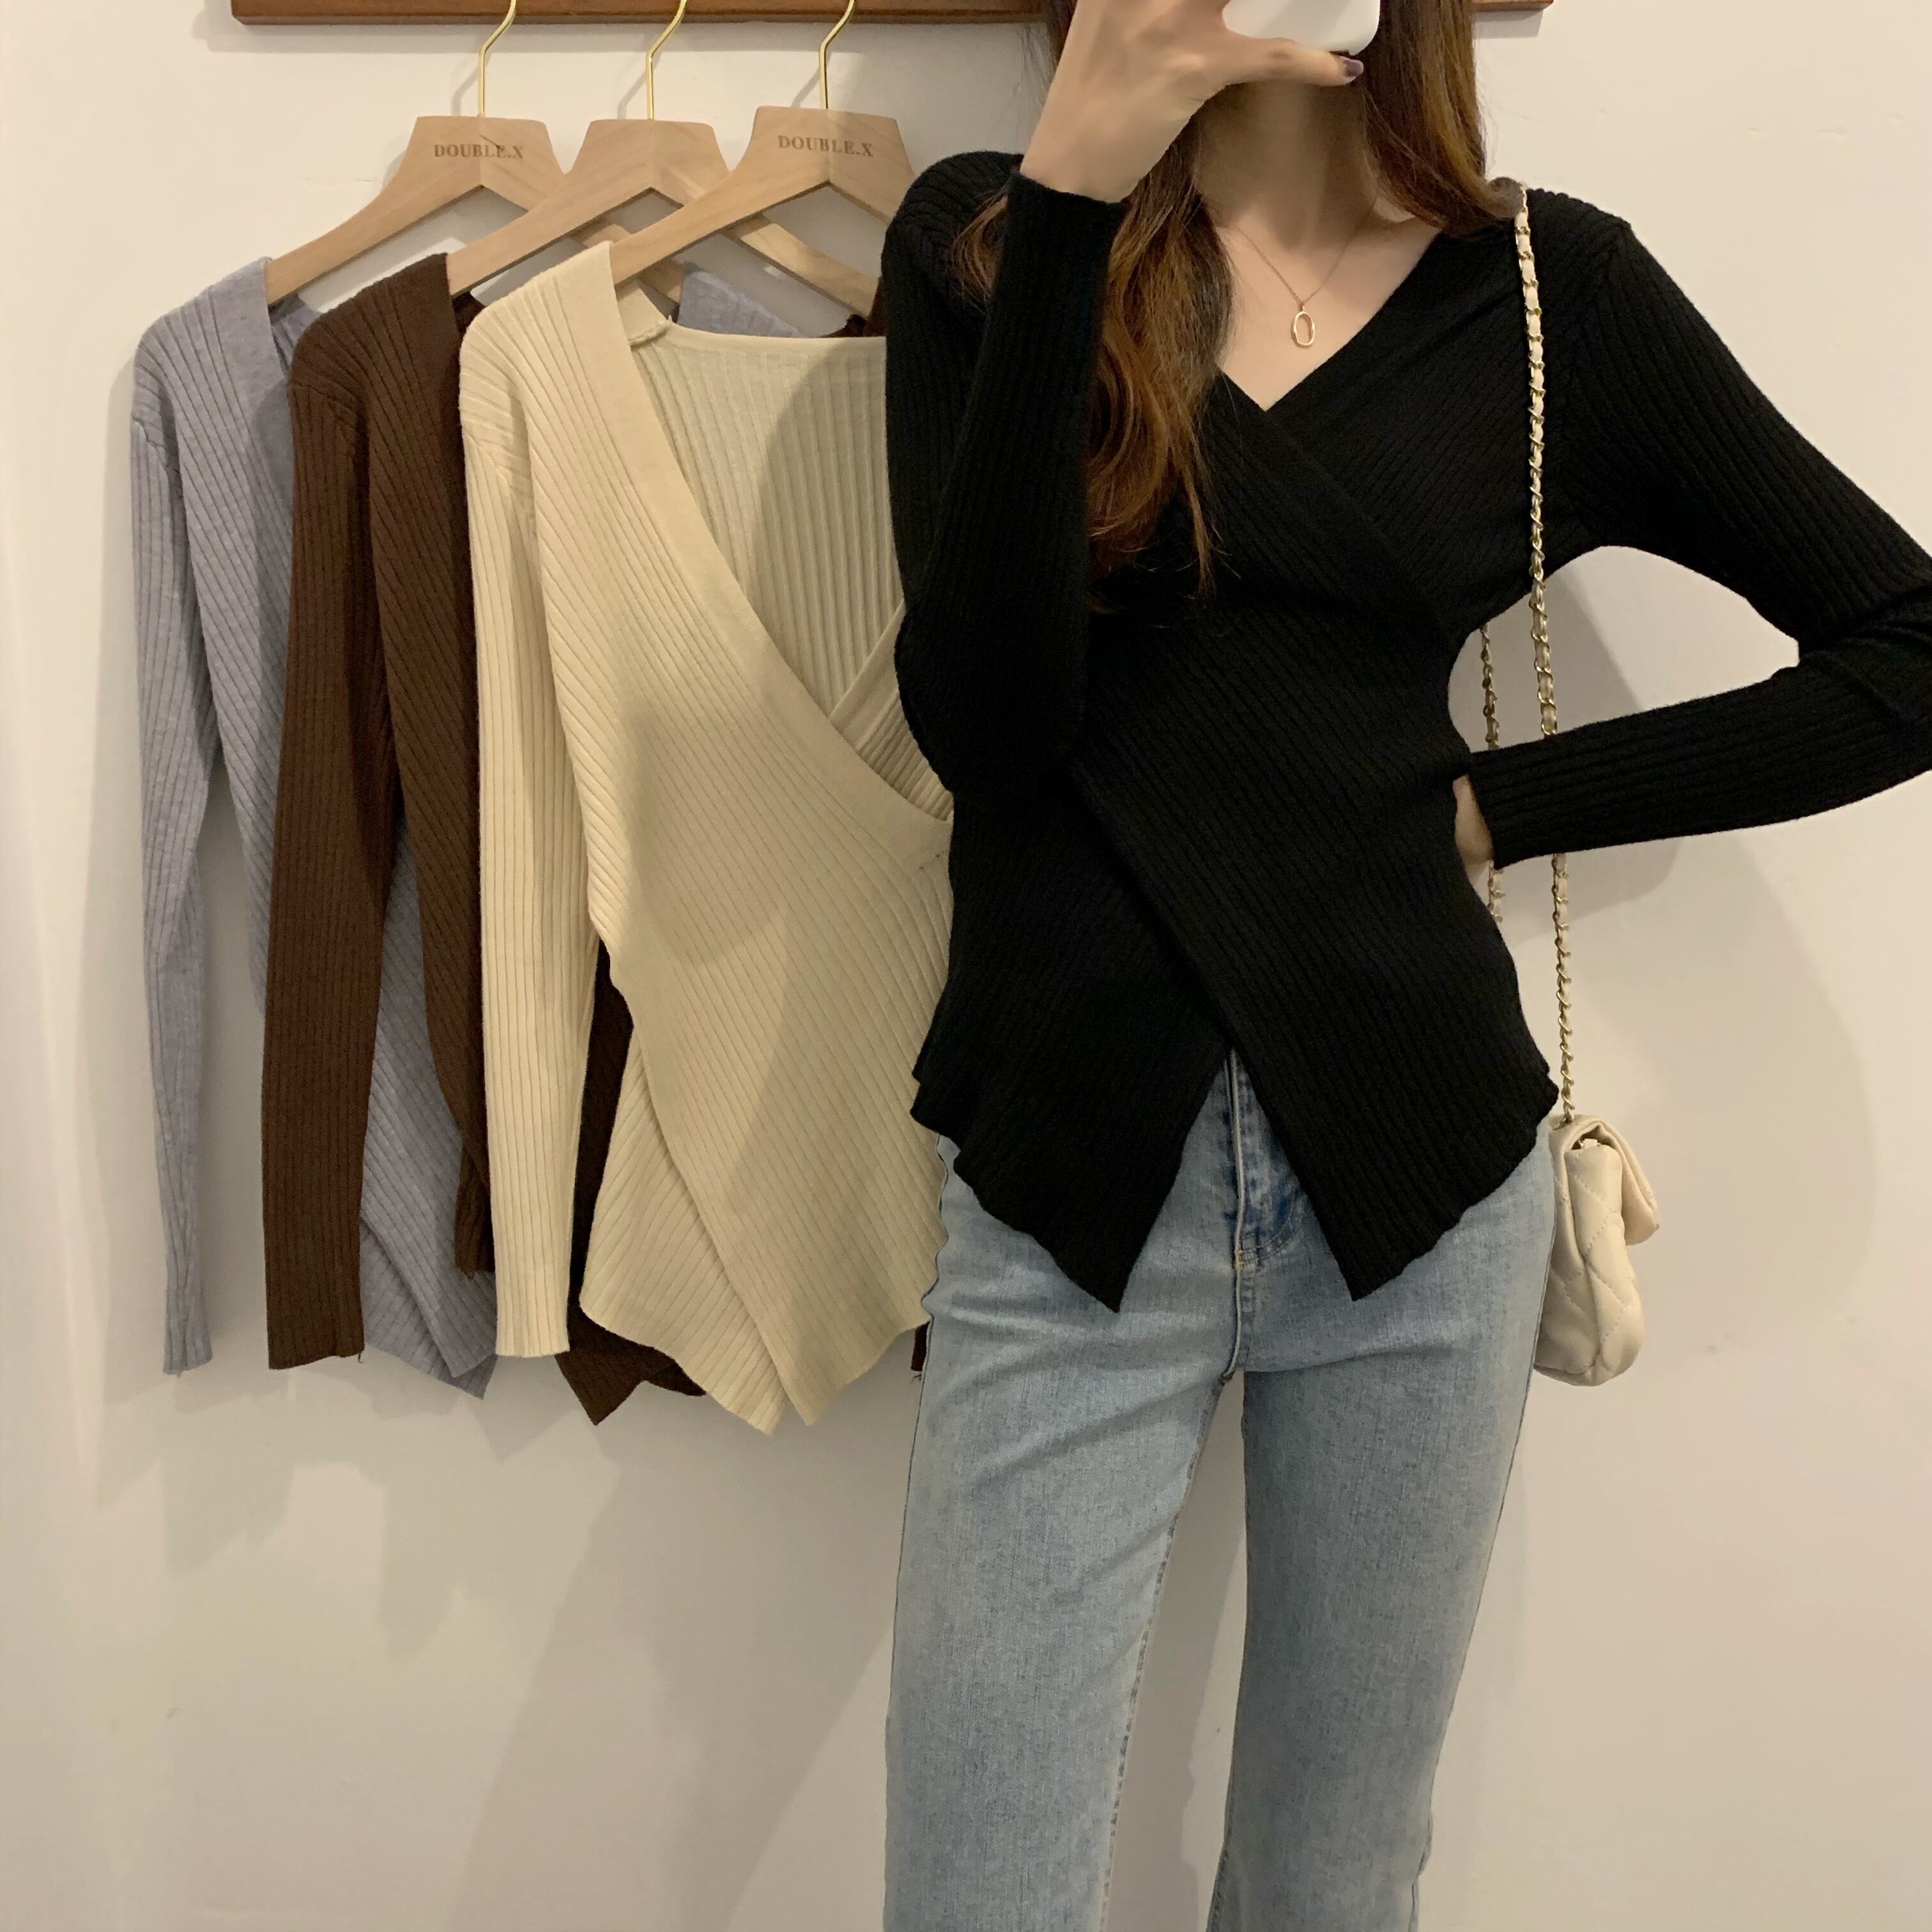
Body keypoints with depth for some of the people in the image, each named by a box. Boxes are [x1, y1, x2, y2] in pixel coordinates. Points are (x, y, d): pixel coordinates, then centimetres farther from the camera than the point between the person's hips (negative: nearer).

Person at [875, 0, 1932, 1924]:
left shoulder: (1547, 285, 4)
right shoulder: (980, 236, 2)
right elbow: (981, 719, -12)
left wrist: (1502, 801, 0)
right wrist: (1072, 191, -18)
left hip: (1416, 1177, 2)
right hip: (1066, 1178, -1)